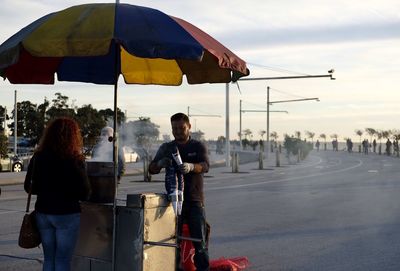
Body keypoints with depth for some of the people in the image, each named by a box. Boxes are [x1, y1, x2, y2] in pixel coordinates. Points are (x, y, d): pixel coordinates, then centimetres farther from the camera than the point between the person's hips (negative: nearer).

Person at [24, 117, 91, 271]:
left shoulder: (38, 158, -1)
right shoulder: (74, 160, -15)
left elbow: (28, 187, 7)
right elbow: (85, 193, -11)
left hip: (42, 212, 5)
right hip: (67, 214, -4)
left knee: (49, 258, 16)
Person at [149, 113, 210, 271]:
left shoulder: (198, 146, 5)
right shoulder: (166, 148, 10)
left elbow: (205, 166, -13)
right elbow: (152, 169, 0)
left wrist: (191, 167, -36)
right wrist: (160, 163, -25)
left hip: (194, 200, -1)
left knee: (199, 240, -3)